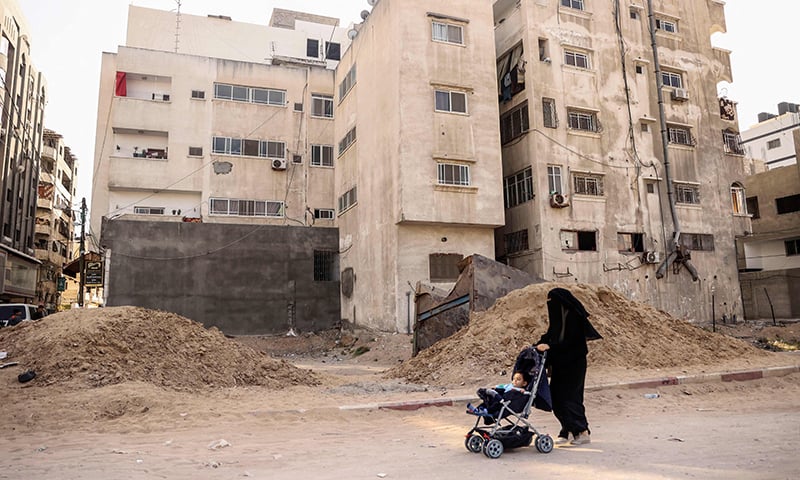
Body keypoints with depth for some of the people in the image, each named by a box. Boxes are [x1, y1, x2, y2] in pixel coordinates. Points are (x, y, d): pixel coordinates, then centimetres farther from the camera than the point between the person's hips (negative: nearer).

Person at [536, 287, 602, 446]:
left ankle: (583, 432, 3)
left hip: (573, 364, -8)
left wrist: (550, 347, -25)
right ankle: (567, 431, 18)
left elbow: (572, 342, -22)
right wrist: (536, 346, 2)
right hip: (560, 364, 8)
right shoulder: (558, 317, 9)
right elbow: (549, 335, 15)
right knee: (557, 398, 8)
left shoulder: (574, 317, -17)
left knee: (569, 397, -7)